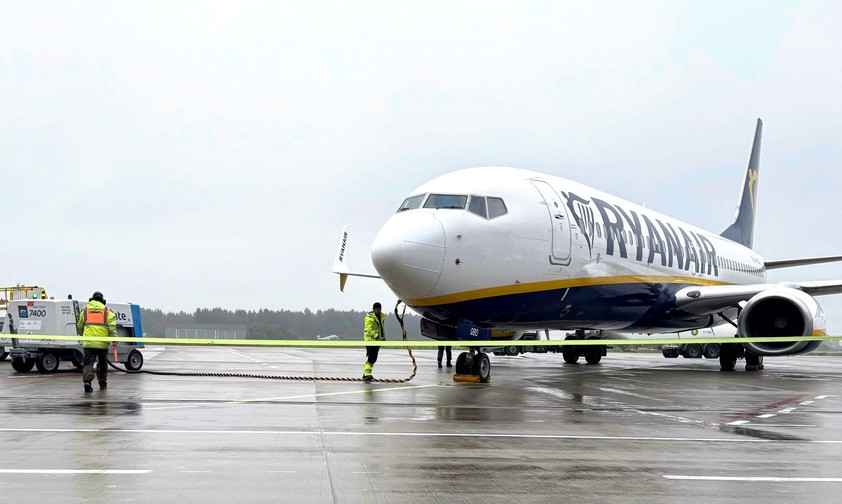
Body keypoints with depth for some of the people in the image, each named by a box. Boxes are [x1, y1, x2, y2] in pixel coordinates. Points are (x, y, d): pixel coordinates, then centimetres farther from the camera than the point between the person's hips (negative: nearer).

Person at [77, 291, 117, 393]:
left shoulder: (85, 311, 12)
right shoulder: (107, 312, 5)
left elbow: (80, 326, 22)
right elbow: (112, 326, -8)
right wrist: (114, 338, -13)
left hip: (88, 342, 1)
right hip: (102, 343, 0)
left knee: (88, 363, -2)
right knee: (102, 363, 14)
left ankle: (87, 381, -23)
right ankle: (103, 384, 23)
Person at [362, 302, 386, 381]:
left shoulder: (382, 316, 11)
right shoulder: (369, 317, -15)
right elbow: (369, 330, -23)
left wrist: (383, 337, 21)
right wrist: (377, 337, -33)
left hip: (378, 341, 8)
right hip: (370, 340, -8)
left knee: (374, 358, 10)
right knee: (370, 357, -16)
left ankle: (366, 375, 18)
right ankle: (366, 374, -21)